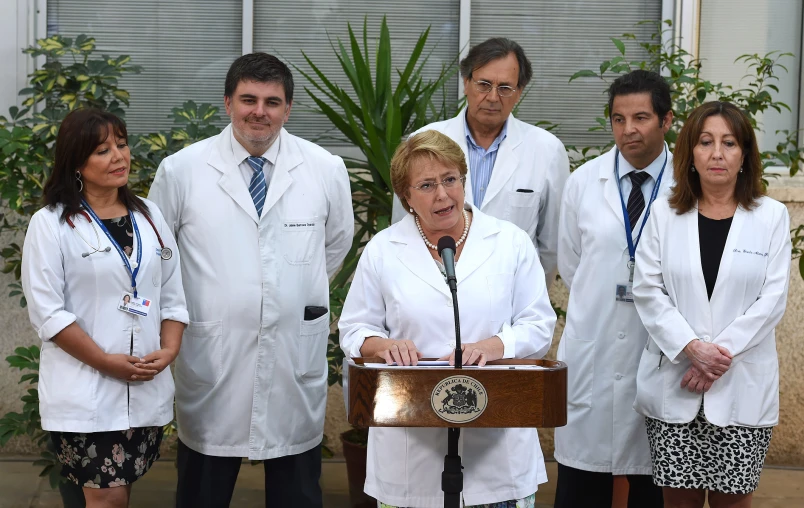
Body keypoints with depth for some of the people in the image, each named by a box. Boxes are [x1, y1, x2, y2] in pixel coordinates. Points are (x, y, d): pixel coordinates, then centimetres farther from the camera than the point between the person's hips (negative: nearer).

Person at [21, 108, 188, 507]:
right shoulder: (50, 224, -5)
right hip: (85, 391, -5)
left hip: (147, 389, 5)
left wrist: (169, 350, -5)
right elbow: (47, 311, -10)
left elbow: (173, 294, 11)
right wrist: (106, 362, -15)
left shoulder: (149, 216, 10)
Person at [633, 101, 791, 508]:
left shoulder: (771, 216, 3)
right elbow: (647, 290, -1)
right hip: (673, 384, 1)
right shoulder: (664, 214, 6)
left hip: (743, 385, -1)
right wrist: (692, 348, -13)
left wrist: (722, 353, -12)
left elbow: (772, 299, -3)